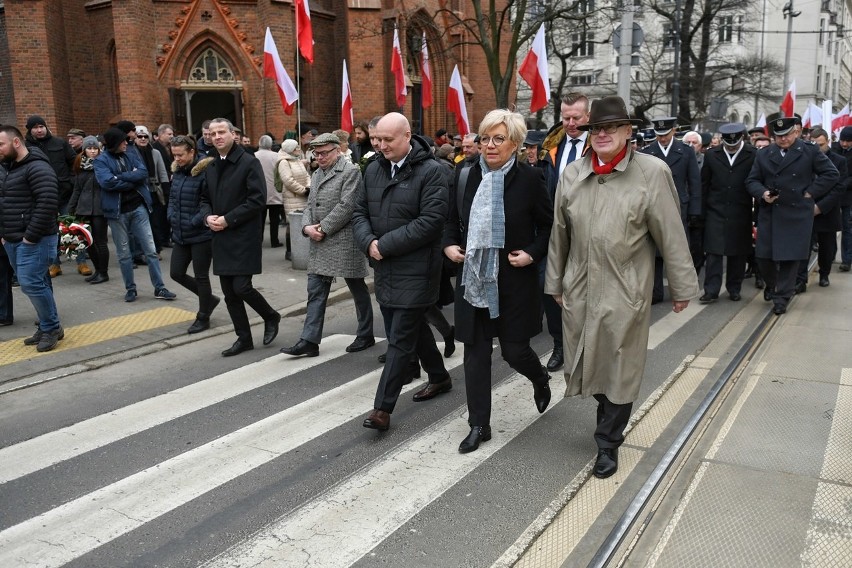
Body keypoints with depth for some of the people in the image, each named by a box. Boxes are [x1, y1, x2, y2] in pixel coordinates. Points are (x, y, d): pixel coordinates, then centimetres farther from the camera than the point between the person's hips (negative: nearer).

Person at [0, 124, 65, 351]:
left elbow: (48, 203, -23)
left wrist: (31, 236, -21)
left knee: (31, 284, -11)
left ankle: (51, 328, 3)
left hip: (34, 241, -9)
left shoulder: (37, 167, -14)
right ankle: (48, 327, 21)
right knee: (35, 284, 12)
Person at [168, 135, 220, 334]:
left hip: (201, 234, -8)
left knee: (201, 277, 4)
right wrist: (172, 217, 4)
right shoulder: (177, 171, 8)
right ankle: (208, 299, 32)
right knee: (176, 273, 11)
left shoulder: (205, 171, -17)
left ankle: (203, 318, 21)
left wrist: (195, 222, -19)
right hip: (180, 235, 8)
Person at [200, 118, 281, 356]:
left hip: (244, 237, -7)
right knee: (230, 293, 8)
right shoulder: (210, 167, 13)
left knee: (241, 287, -11)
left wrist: (228, 219, -17)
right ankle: (244, 338, 20)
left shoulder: (249, 163, -8)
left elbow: (257, 200, -15)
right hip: (221, 238, 7)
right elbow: (205, 198, 21)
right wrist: (208, 216, -1)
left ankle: (271, 317, 16)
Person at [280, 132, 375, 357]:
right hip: (320, 243, 7)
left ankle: (366, 335, 21)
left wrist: (322, 228, -15)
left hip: (344, 241, -7)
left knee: (358, 289, 7)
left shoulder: (350, 171, -9)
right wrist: (307, 226, -4)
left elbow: (346, 207, -17)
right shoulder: (316, 174, 16)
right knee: (316, 292, 3)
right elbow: (310, 206, 16)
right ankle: (309, 341, 5)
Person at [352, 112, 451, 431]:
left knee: (401, 338, -4)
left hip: (415, 269, -7)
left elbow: (431, 220, -19)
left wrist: (386, 245, -18)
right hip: (384, 267, 7)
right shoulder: (373, 169, 9)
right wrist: (368, 242, -10)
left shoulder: (430, 171, -11)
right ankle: (439, 377, 40)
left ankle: (383, 407, 1)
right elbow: (360, 212, 12)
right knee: (413, 326, 20)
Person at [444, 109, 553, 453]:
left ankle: (540, 379, 41)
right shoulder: (466, 176, 4)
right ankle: (479, 425, 18)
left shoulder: (530, 179, -7)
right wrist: (449, 245, -2)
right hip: (473, 279, 4)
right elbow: (452, 221, 15)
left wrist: (532, 254, -14)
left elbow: (549, 226, 0)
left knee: (514, 350, 4)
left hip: (513, 280, -3)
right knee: (475, 351, 6)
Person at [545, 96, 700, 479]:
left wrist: (682, 287, -2)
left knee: (619, 371, 6)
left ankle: (608, 443, 23)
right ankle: (608, 418, 38)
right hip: (579, 292, 4)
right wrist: (555, 283, 14)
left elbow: (671, 235, -5)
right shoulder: (571, 175, 4)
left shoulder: (653, 173, -8)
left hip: (626, 293, -3)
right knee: (590, 364, 12)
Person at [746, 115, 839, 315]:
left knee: (790, 257, 0)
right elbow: (752, 181, 8)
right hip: (769, 213, 2)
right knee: (763, 255, 3)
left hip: (797, 214, -2)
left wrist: (810, 193, -6)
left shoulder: (810, 152, 1)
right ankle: (771, 284, 32)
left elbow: (831, 173, 1)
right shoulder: (763, 155, 7)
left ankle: (782, 298, 10)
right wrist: (762, 193, -12)